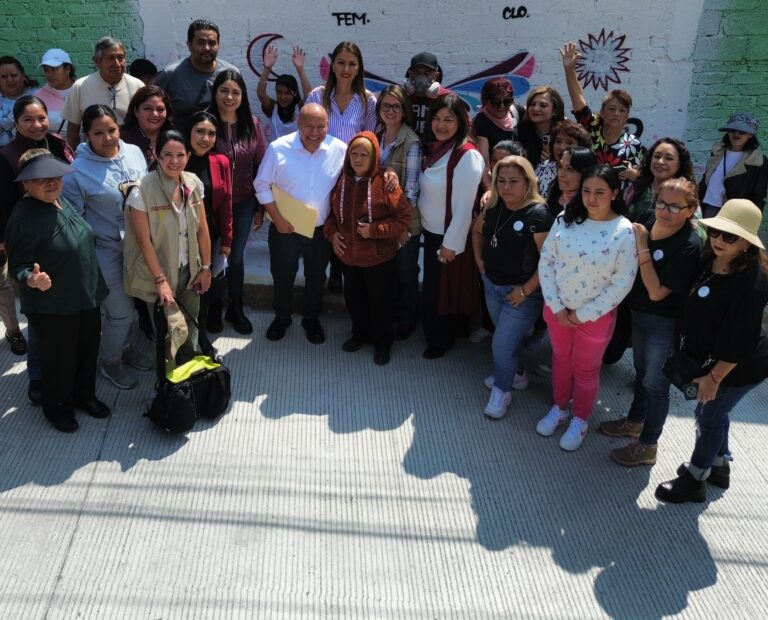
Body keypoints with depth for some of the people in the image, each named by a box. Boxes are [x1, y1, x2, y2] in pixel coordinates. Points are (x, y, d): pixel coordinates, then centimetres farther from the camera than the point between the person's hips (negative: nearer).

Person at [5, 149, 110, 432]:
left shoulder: (62, 202, 1)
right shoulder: (23, 217, -22)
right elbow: (18, 265, -21)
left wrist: (93, 285, 18)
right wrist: (31, 279, -42)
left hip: (86, 296, 7)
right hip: (53, 305, -7)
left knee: (88, 351, 21)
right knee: (59, 359, 10)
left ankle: (84, 395, 45)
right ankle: (57, 407, 35)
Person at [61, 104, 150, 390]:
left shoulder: (134, 152, -3)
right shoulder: (77, 171, -18)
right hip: (106, 250, -5)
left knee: (133, 302, 21)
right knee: (120, 311, 4)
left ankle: (126, 347, 47)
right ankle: (110, 362, 29)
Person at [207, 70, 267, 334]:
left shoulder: (252, 124, -3)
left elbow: (260, 166, 3)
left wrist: (261, 207, 4)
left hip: (244, 203, 3)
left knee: (236, 256, 16)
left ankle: (236, 309, 34)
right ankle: (213, 307, 34)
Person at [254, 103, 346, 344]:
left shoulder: (340, 150, -12)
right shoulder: (279, 148, -16)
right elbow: (262, 185, -7)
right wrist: (277, 218, -13)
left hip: (320, 230, 1)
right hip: (284, 228, -1)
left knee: (316, 277, 19)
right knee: (282, 276, 18)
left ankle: (312, 320, 43)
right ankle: (281, 317, 43)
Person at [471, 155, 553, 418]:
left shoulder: (537, 215, -23)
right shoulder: (494, 206, -3)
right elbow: (477, 231, 18)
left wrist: (526, 290, -21)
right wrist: (479, 261, 7)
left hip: (521, 292, -6)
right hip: (492, 285, 6)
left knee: (502, 344, 0)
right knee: (507, 338, 23)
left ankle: (501, 391, 23)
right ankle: (515, 372, 48)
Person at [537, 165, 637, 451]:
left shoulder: (625, 231, -19)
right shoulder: (565, 219, -10)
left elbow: (622, 283, -17)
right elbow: (546, 261, -5)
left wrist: (583, 314, -15)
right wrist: (556, 306, -10)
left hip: (596, 315, -3)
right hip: (557, 309, 3)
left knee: (586, 369, 16)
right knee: (560, 358, 23)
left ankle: (580, 420, 39)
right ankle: (559, 407, 47)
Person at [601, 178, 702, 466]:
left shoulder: (689, 246, -27)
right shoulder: (650, 224, -7)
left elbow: (657, 292, -29)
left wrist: (642, 248, -30)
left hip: (664, 323, -7)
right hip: (638, 313, 7)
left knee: (655, 383, 9)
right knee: (642, 371, 26)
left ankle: (647, 445, 26)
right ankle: (635, 420, 48)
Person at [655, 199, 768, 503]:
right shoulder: (709, 261, -7)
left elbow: (739, 341, -26)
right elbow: (693, 310, 8)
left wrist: (714, 376, -20)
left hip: (740, 366, -8)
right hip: (710, 358, 8)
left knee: (710, 416, 7)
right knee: (713, 412, 23)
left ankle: (694, 480, 27)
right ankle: (718, 466, 46)